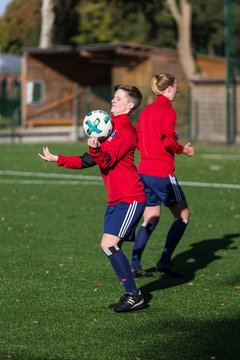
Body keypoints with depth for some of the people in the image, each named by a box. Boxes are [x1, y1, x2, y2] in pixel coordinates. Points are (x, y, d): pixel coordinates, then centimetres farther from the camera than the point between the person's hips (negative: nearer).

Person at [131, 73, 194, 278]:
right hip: (162, 171, -8)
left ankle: (135, 265, 7)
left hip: (144, 171, 8)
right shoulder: (168, 111, -10)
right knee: (183, 215, 6)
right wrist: (183, 150, -3)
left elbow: (138, 140, 15)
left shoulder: (146, 111, 13)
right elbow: (168, 140, -19)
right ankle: (165, 261, 1)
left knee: (151, 219, 14)